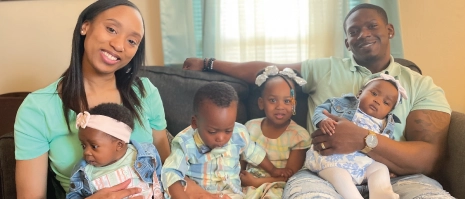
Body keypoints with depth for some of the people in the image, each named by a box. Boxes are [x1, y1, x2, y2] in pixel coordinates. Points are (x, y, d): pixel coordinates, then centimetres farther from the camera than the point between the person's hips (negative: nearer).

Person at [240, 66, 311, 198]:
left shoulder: (300, 136, -6)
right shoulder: (250, 127, 5)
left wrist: (256, 182, -17)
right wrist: (241, 177, -12)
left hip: (277, 187, -3)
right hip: (248, 184, 3)